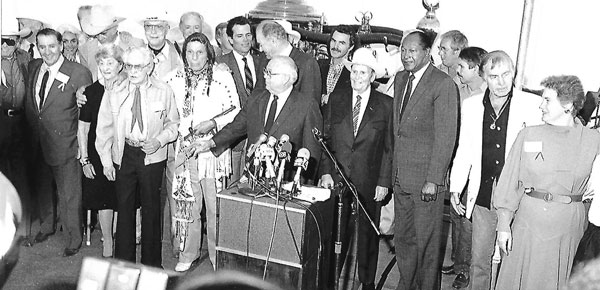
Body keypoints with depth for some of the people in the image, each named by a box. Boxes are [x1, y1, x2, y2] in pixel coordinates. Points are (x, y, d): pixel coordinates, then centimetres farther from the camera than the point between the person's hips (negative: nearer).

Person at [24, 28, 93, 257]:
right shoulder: (32, 68, 3)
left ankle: (74, 239, 23)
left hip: (64, 145, -6)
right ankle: (46, 226, 46)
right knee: (42, 188, 23)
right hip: (37, 142, 6)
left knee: (69, 196, 3)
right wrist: (32, 132, 6)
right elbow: (29, 105, 13)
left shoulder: (79, 73, -15)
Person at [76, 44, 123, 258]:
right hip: (97, 153, 0)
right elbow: (82, 128, 1)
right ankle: (107, 242, 19)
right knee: (102, 199, 5)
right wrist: (84, 159, -3)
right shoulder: (90, 92, -2)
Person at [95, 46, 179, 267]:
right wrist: (106, 161, 2)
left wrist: (159, 141, -12)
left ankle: (152, 262, 21)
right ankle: (123, 261, 21)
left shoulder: (163, 91, -1)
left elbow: (173, 124, 7)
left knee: (151, 208, 6)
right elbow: (104, 128, 6)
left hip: (152, 156, -1)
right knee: (124, 207, 7)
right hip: (123, 154, 1)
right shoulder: (113, 92, 2)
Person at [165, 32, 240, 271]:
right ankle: (188, 253, 27)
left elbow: (236, 110, -2)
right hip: (183, 150, 3)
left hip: (213, 150, -3)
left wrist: (213, 123, -14)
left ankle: (218, 255, 18)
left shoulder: (222, 77, -4)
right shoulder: (175, 79, 6)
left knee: (215, 206, 2)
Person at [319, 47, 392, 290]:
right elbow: (325, 138, 5)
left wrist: (384, 181, -6)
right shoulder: (336, 99, 5)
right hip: (337, 178, 1)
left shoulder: (386, 105, -1)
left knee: (368, 231, 10)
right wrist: (326, 171, -4)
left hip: (369, 180, -1)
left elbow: (390, 147, -1)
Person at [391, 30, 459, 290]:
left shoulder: (443, 85, -12)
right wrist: (395, 167, 11)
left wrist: (433, 180, -17)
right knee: (403, 237, 16)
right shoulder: (400, 78, 12)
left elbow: (446, 136, -15)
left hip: (425, 179, -7)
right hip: (400, 175, 7)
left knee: (427, 241, 4)